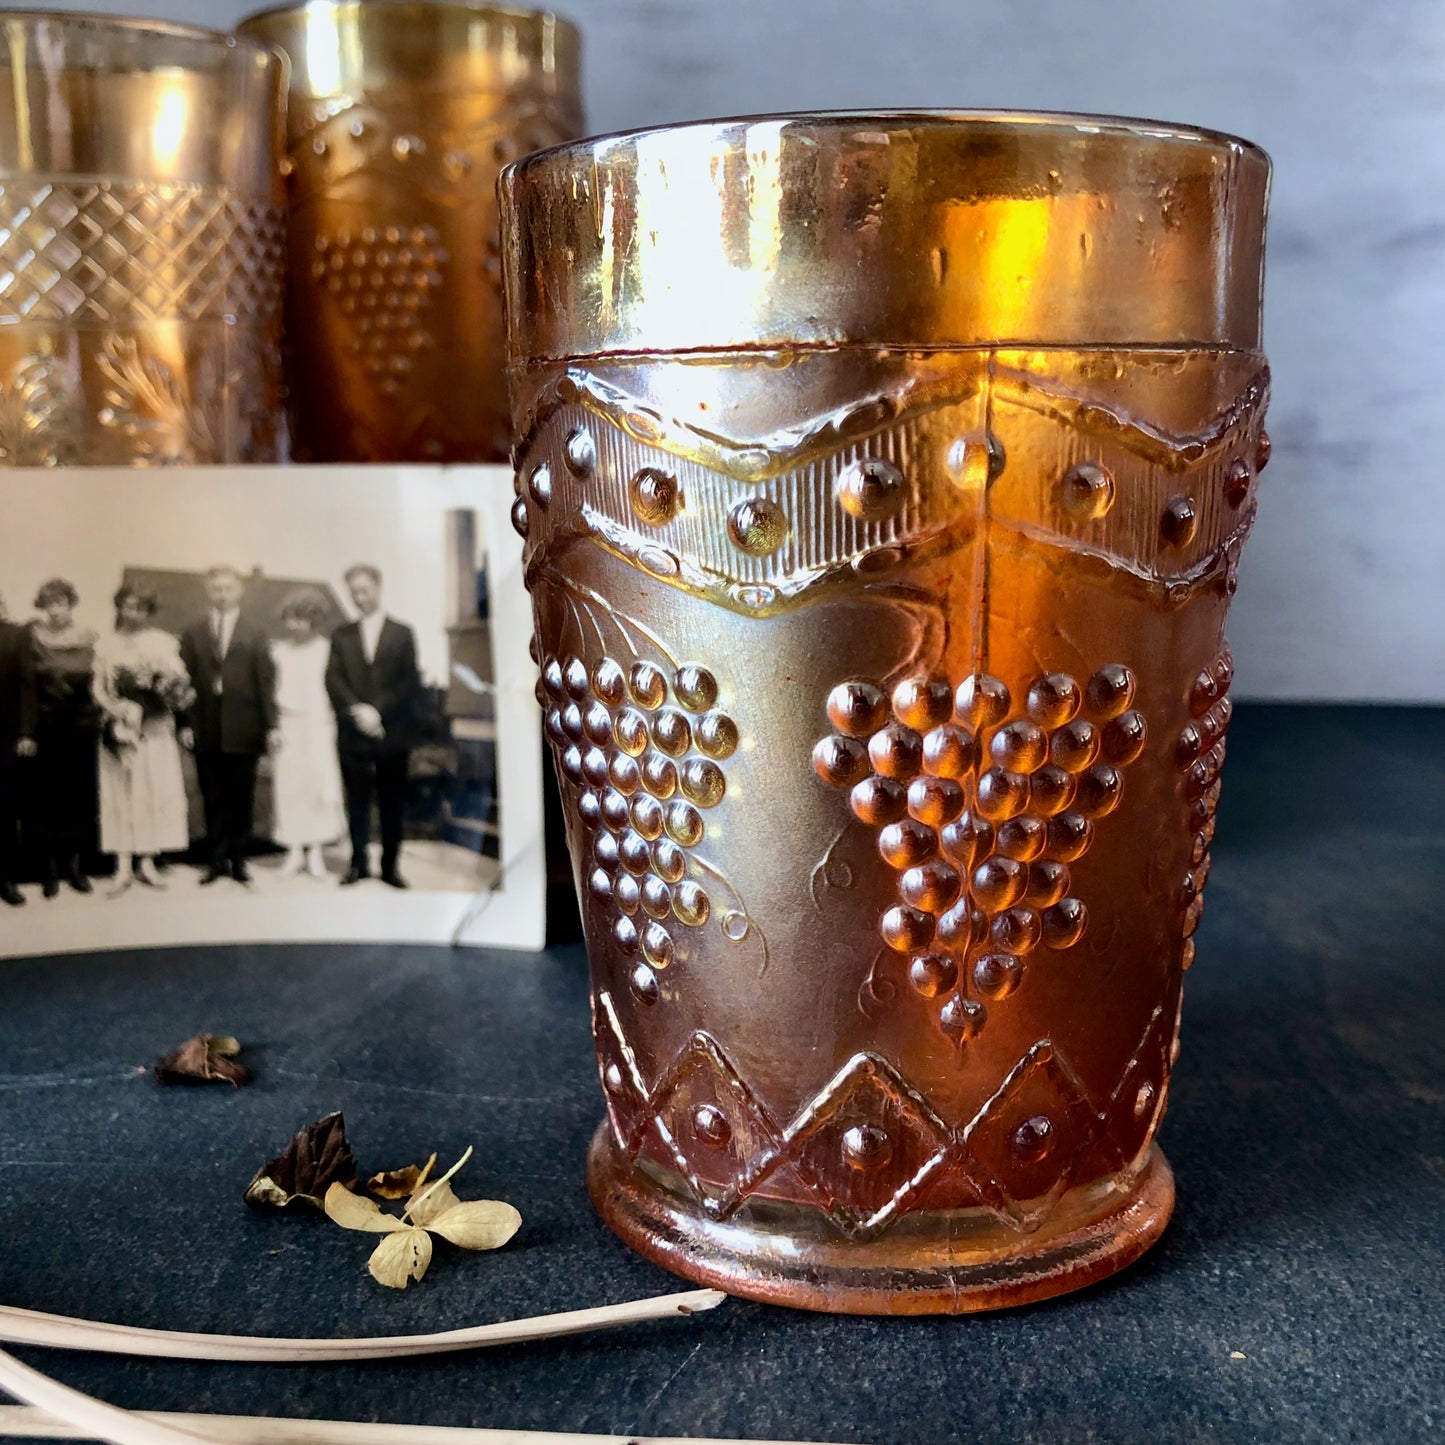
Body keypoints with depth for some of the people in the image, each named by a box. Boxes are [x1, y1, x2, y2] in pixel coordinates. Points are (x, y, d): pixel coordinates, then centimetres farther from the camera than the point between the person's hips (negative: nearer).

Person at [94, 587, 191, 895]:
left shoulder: (163, 643, 7)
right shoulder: (105, 646, 7)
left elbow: (179, 679, 4)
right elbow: (98, 689, 4)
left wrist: (174, 691, -18)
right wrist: (116, 707, -13)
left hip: (155, 729, 0)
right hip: (120, 727, 0)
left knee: (154, 791, 0)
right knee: (121, 792, -1)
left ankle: (147, 862, 7)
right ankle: (123, 867, 0)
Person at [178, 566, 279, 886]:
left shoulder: (255, 635, 5)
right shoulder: (192, 634, 9)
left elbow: (266, 682, 2)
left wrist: (271, 725, -4)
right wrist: (185, 724, -2)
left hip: (243, 729, -1)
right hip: (206, 729, 1)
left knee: (242, 798, 5)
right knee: (213, 799, 5)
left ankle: (239, 859, 14)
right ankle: (216, 860, 14)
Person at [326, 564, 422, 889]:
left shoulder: (402, 633, 7)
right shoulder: (341, 635, 11)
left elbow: (410, 682, -1)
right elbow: (333, 679, 1)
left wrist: (378, 711, -13)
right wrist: (357, 710, -15)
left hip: (393, 732, -1)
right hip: (353, 732, 1)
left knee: (392, 803, 3)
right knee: (357, 801, 4)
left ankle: (390, 866, 11)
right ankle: (358, 863, 13)